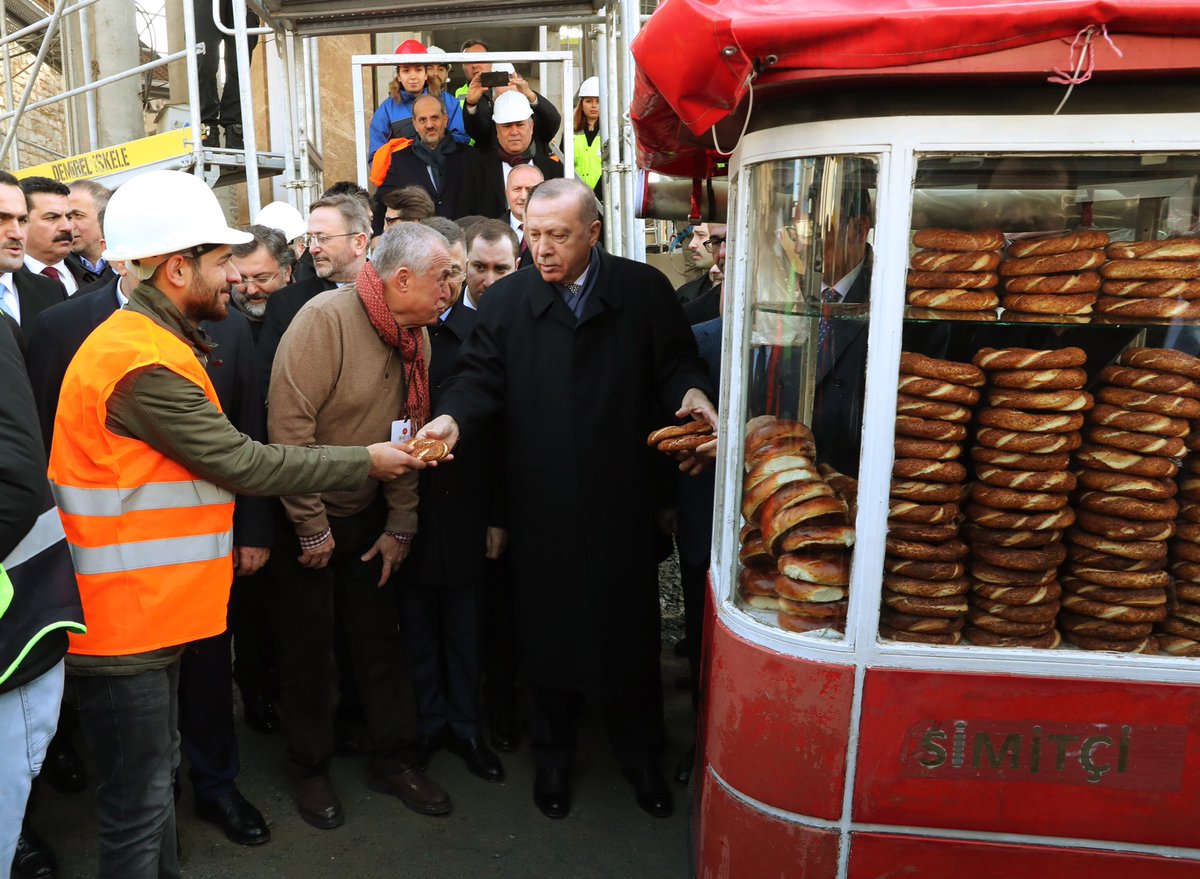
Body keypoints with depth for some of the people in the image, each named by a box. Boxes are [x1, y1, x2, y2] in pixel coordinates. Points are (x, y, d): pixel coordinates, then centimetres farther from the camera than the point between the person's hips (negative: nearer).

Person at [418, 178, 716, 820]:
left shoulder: (645, 291, 1)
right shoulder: (506, 299, 4)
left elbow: (677, 365, 3)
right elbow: (481, 377, -1)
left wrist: (692, 393, -18)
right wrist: (452, 419, -20)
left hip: (622, 501, 0)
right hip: (541, 505, 1)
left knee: (630, 626, 11)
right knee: (547, 629, 12)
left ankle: (640, 753, 34)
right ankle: (552, 755, 34)